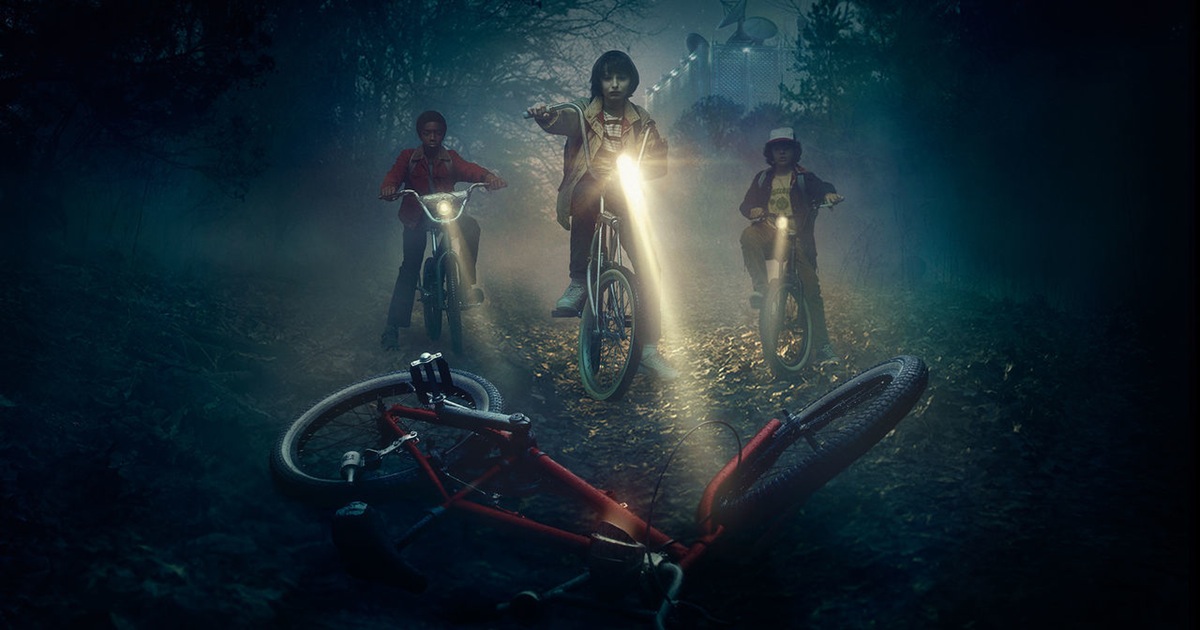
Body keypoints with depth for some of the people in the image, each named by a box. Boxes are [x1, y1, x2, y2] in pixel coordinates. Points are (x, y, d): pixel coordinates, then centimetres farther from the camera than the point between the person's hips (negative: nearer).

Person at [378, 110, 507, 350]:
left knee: (470, 226, -31)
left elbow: (469, 169, -7)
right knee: (410, 265, -14)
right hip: (417, 218, -1)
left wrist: (488, 176, -30)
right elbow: (394, 174, -7)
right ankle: (393, 325, -13)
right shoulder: (408, 157, 11)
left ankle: (468, 282, -23)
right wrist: (388, 187, -32)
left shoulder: (451, 159, 12)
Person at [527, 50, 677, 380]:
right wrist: (545, 116, -44)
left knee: (648, 266, -14)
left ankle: (649, 350, -7)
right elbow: (562, 122, -20)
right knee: (587, 189, -31)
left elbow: (658, 161, 1)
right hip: (588, 189, 1)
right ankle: (578, 282, -14)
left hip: (625, 197, -1)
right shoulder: (583, 112, 2)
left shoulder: (641, 121, 9)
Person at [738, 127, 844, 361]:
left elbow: (821, 186, -6)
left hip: (797, 236, -1)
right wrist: (752, 210, -15)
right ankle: (761, 286, -37)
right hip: (769, 232, 1)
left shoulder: (803, 178, 13)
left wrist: (829, 193, -32)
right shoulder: (762, 178, 18)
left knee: (811, 287, -11)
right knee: (748, 235, -35)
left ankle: (822, 344, -7)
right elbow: (745, 204, 11)